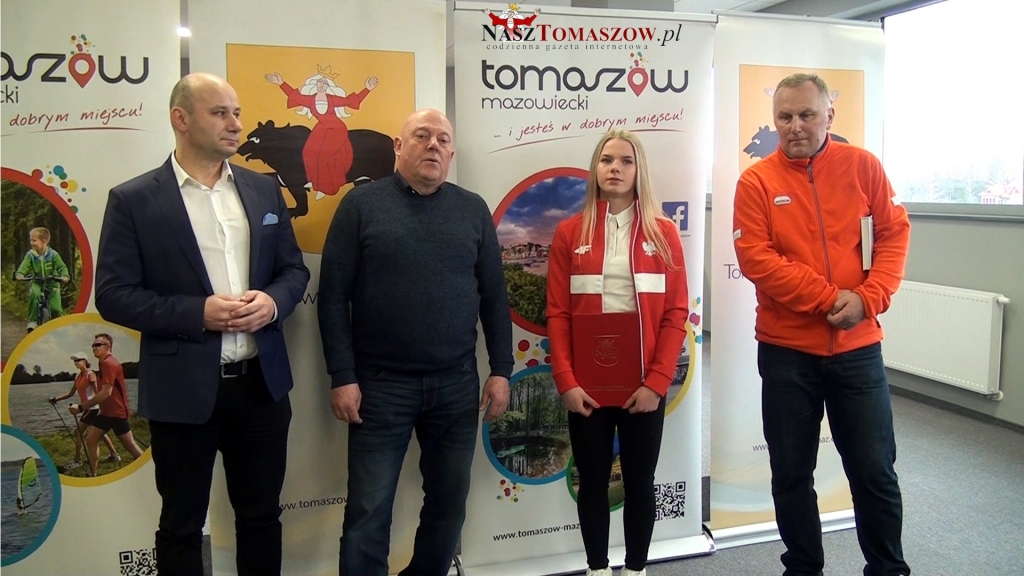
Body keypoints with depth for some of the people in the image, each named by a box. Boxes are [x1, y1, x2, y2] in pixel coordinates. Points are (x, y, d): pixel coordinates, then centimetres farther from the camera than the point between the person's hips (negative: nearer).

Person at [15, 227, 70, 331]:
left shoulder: (53, 254, -11)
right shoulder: (30, 255, -6)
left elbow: (62, 267, -16)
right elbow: (24, 266, -14)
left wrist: (65, 276, -36)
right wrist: (19, 274, -36)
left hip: (52, 283, -1)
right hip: (37, 283, 1)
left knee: (56, 309, -13)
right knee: (33, 294, -34)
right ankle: (32, 321, -20)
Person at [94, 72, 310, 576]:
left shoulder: (264, 189, 7)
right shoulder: (133, 199, -5)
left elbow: (294, 269, 11)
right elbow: (114, 295, -8)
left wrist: (273, 302, -11)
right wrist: (198, 313, -19)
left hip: (261, 383, 4)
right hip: (183, 391, -3)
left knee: (262, 516, 18)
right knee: (181, 526, 15)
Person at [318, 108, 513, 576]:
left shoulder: (473, 210, 7)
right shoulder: (362, 204, -2)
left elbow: (493, 296, 8)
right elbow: (333, 296, -4)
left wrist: (501, 370, 2)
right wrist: (342, 376, -9)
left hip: (457, 383, 3)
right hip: (380, 383, -3)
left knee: (449, 500, 14)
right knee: (368, 509, 5)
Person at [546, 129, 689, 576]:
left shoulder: (663, 232, 3)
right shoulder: (569, 233, 3)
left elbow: (676, 313, -2)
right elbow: (557, 314, 0)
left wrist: (657, 383, -10)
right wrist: (565, 381, -9)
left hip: (643, 385, 0)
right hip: (586, 385, 0)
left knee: (640, 481, 10)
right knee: (592, 481, 10)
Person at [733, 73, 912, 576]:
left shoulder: (862, 166, 2)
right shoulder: (756, 181, -5)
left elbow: (894, 233, 2)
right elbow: (755, 258, -12)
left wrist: (869, 298, -12)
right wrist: (829, 297, -16)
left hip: (858, 346, 1)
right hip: (786, 351, -1)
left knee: (875, 470, 10)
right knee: (792, 473, 11)